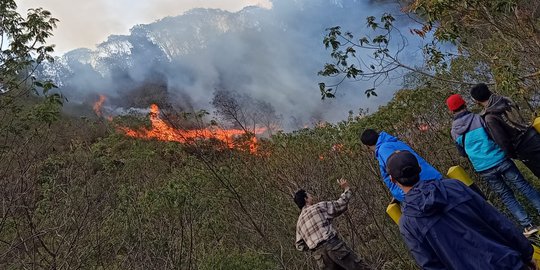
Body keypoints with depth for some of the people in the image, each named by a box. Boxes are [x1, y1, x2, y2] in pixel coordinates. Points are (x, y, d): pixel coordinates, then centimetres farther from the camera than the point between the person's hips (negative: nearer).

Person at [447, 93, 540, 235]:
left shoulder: (454, 132, 4)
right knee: (524, 186, 12)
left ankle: (527, 225, 12)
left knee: (506, 195, 13)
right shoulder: (477, 118, -5)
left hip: (483, 169, 2)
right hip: (500, 160, -2)